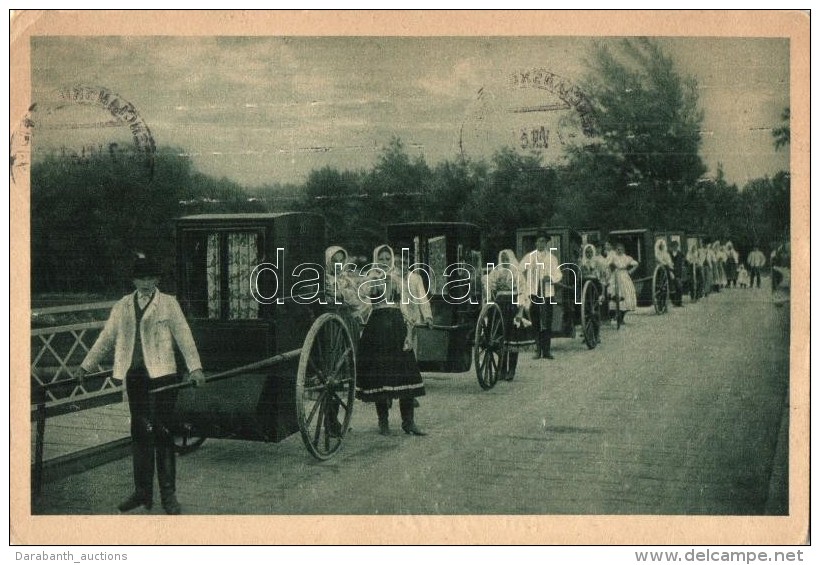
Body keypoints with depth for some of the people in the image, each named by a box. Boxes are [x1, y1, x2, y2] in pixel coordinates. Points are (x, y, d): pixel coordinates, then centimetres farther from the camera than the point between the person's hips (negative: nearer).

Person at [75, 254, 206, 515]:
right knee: (139, 432, 9)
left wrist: (195, 367, -9)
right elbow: (106, 337, 19)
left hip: (162, 374, -4)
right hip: (134, 375, 4)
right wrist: (86, 365, 21)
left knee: (162, 431, -3)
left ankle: (168, 494, 4)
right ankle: (142, 491, 19)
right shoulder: (122, 306, 13)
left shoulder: (168, 303, 3)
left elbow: (184, 335, -1)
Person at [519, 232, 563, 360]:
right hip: (533, 293, 1)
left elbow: (558, 274, 2)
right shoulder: (529, 257, 9)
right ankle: (538, 350, 6)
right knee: (535, 323, 2)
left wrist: (551, 278, -18)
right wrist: (526, 283, 10)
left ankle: (546, 350, 0)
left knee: (547, 324, -3)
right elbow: (519, 270, 19)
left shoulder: (552, 258, 6)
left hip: (547, 293, -1)